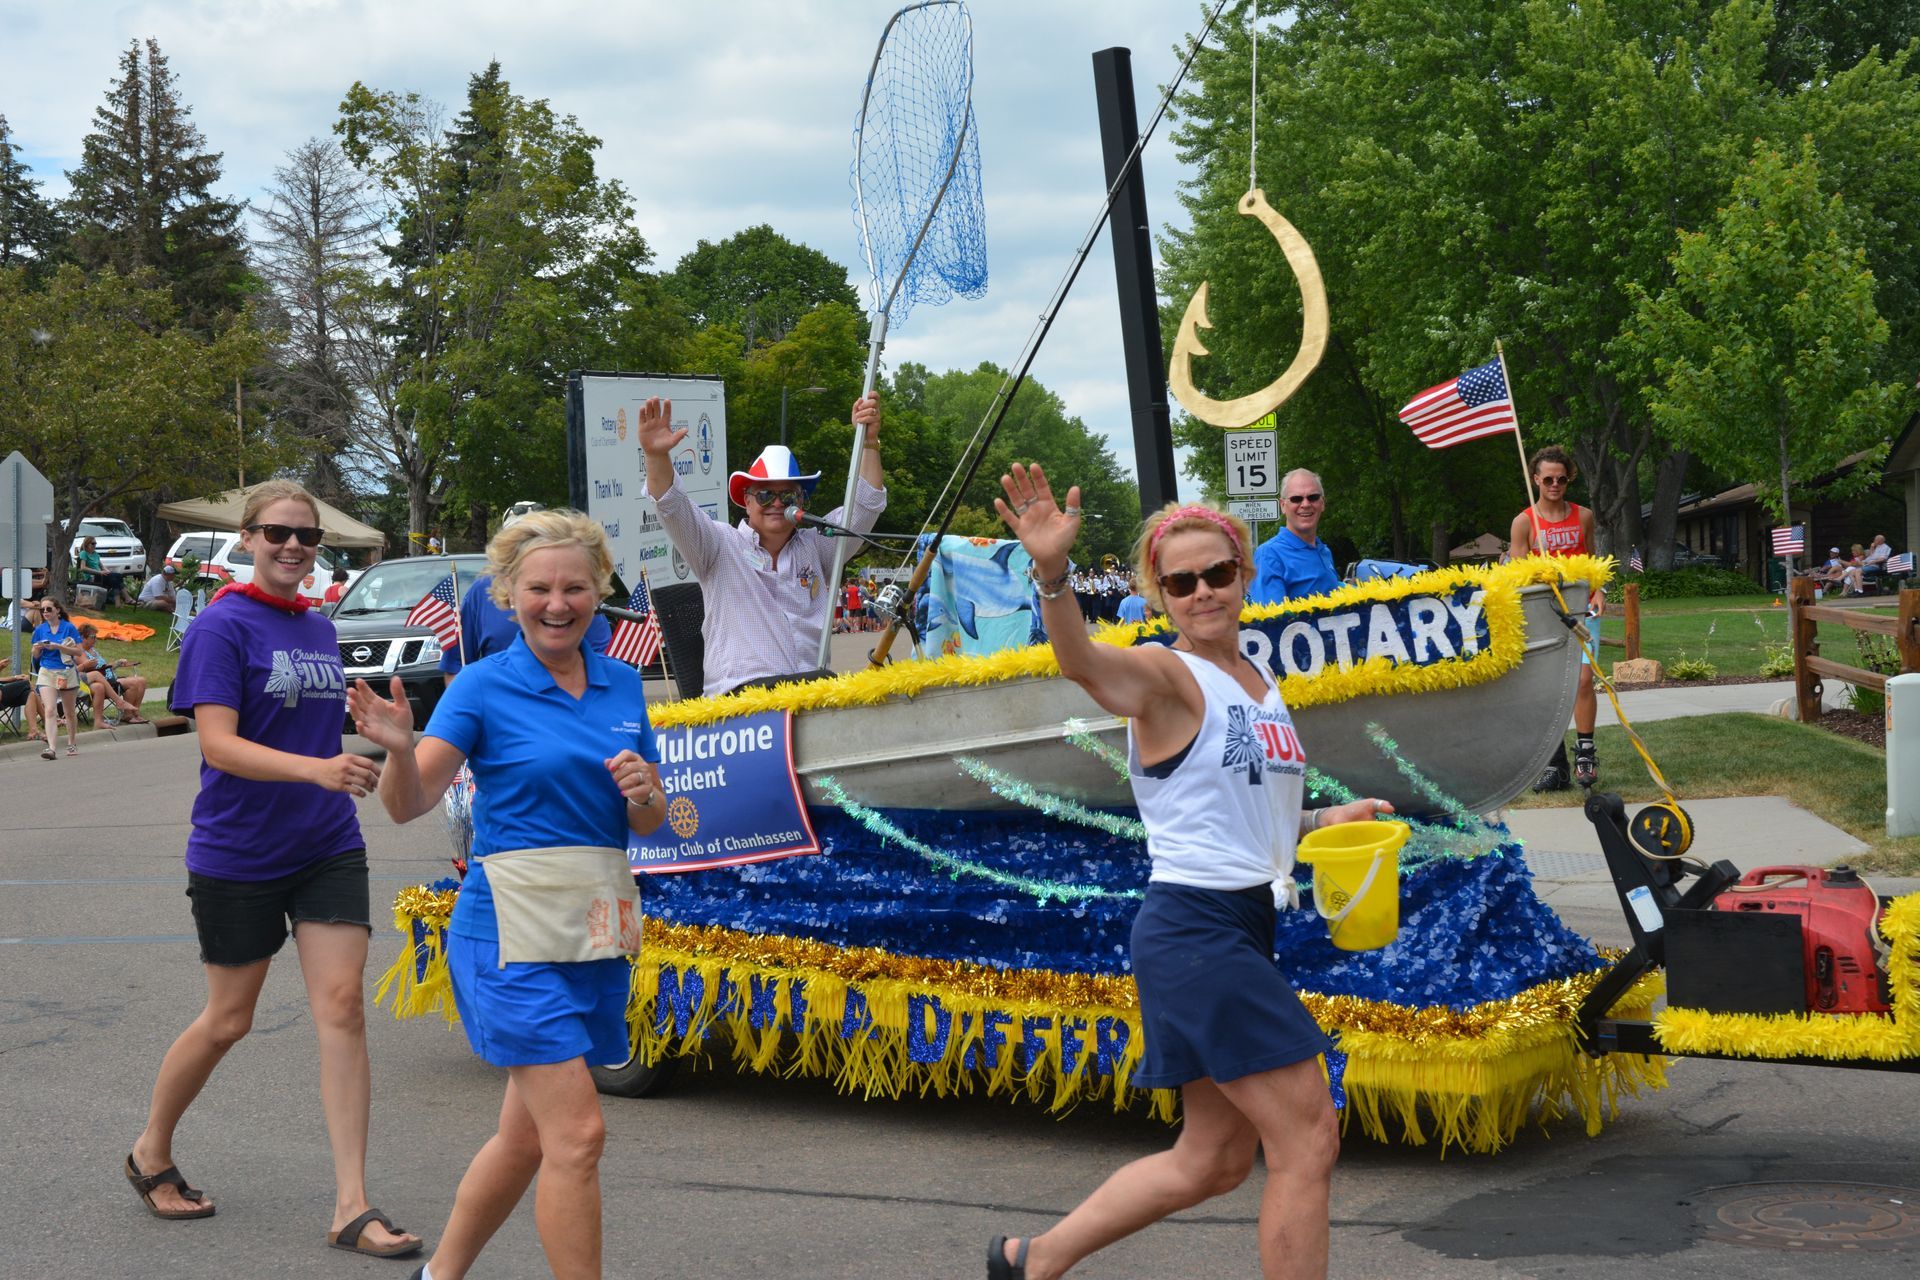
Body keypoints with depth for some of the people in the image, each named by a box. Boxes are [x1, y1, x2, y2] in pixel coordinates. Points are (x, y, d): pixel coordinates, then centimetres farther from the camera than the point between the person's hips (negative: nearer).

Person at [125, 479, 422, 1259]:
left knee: (342, 1005, -6)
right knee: (228, 1020, 8)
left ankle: (352, 1208, -5)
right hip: (237, 855, -5)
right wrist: (316, 769, -34)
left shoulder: (320, 629, 10)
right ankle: (151, 1153, 34)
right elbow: (218, 744, -21)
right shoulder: (221, 627, -11)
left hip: (327, 848, 5)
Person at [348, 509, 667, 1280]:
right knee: (577, 1135, -11)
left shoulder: (622, 685, 10)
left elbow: (649, 823, 15)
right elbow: (409, 805, -12)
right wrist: (399, 748, -32)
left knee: (528, 1135, 15)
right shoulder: (484, 687, -5)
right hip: (513, 926, -6)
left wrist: (643, 792, -7)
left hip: (599, 926, 6)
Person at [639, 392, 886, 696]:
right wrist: (657, 456, -22)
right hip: (739, 692, -5)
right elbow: (674, 510, -4)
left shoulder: (815, 547, 20)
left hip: (812, 688, 5)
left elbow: (865, 506, 13)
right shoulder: (721, 547, 10)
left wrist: (869, 441, -1)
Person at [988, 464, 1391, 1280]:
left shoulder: (1262, 685, 14)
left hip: (1244, 930, 9)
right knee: (1307, 1142, -5)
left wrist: (1324, 819, 9)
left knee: (1215, 1158, 16)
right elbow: (1081, 662, -34)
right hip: (1193, 929, -9)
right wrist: (1052, 574, -52)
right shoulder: (1166, 677, -11)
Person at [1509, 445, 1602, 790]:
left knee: (1583, 678, -12)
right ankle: (1554, 764, 4)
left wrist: (1598, 592, 2)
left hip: (1581, 609, 1)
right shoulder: (1524, 522, 1)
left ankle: (1585, 754, 1)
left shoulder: (1583, 517, 9)